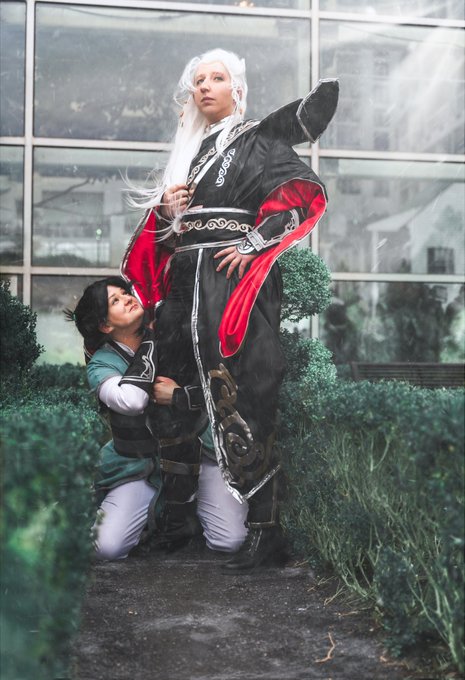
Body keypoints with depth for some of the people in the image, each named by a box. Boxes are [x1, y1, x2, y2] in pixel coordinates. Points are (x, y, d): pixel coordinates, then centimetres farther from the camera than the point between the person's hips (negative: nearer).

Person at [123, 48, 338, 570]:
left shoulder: (257, 140, 6)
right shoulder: (187, 151, 22)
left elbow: (303, 191, -8)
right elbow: (160, 231, 25)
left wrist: (253, 243, -14)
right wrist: (166, 210, 2)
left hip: (237, 279, -6)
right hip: (185, 283, 6)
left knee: (241, 395, -13)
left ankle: (265, 526, -11)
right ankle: (181, 507, 16)